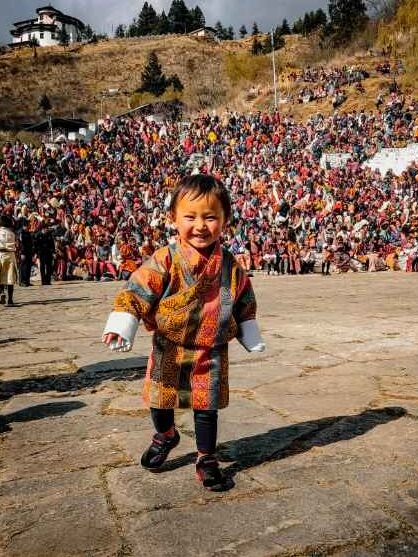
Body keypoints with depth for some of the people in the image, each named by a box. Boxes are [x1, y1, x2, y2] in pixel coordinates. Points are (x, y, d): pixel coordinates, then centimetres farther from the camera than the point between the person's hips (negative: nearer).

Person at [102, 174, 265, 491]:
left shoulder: (230, 266, -3)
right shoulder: (165, 260, -14)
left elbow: (245, 303, 10)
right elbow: (137, 292, -15)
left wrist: (252, 340, 14)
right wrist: (120, 327, -24)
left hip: (211, 352, 1)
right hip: (169, 349, -1)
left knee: (207, 407, 9)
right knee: (161, 401, 16)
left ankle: (207, 460, 29)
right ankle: (166, 436, 47)